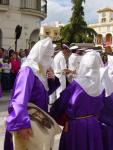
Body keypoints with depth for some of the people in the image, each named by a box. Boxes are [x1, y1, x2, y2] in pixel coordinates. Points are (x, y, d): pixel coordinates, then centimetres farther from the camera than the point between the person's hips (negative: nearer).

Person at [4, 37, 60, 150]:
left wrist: (52, 79, -3)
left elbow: (45, 92, 16)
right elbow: (20, 98, -35)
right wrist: (21, 124, -45)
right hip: (28, 124, -9)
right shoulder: (28, 71, -22)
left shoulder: (39, 70, 6)